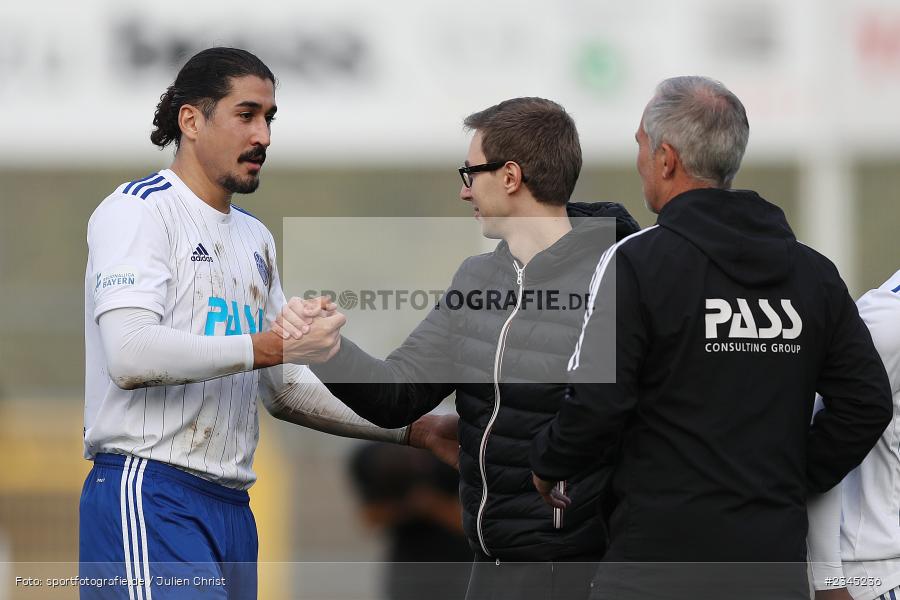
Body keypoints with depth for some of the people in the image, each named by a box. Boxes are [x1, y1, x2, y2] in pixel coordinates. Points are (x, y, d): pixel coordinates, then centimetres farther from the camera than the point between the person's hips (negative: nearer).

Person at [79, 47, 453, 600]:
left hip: (231, 507, 8)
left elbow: (284, 388, 24)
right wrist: (273, 345, -20)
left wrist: (414, 430, 14)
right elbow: (129, 356, -20)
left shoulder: (255, 238, 22)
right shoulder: (140, 209, -5)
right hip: (150, 495, -8)